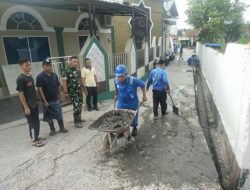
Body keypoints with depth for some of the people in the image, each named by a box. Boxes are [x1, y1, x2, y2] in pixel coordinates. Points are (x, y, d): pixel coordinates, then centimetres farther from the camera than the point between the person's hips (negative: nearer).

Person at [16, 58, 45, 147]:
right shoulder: (20, 79, -17)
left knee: (37, 122, 16)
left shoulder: (30, 76, 8)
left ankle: (36, 137, 32)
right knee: (32, 123, 2)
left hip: (34, 104, 8)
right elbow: (21, 94, -17)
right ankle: (34, 140, 15)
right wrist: (26, 107, -18)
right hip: (28, 105, -8)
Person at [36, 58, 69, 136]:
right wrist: (44, 101, -17)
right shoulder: (40, 77, -11)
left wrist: (59, 96, 11)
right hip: (47, 101, -3)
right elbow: (40, 89, -13)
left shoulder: (54, 75, 4)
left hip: (56, 100, 3)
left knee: (59, 115, 7)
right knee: (49, 117, 10)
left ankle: (62, 128, 21)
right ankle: (52, 129, 26)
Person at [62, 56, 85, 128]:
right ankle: (76, 122, 4)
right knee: (76, 106, -8)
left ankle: (79, 119, 30)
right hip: (72, 91, -7)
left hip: (79, 90, 7)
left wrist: (82, 88, 14)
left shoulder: (77, 70, 8)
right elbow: (64, 82, -14)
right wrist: (66, 92, -17)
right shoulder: (66, 70, -12)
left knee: (80, 105, 14)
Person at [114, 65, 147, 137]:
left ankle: (134, 128, 45)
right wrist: (116, 95, 18)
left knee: (133, 117, 16)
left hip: (132, 103, -2)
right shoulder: (116, 80, -18)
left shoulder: (133, 80, -29)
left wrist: (144, 96, -5)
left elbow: (142, 85, -13)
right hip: (121, 103, 2)